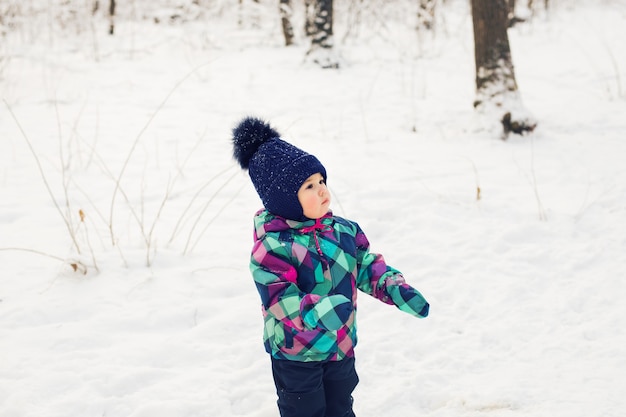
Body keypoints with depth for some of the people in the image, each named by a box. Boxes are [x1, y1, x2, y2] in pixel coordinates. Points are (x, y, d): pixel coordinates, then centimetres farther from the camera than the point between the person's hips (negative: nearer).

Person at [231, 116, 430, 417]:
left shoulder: (343, 230, -2)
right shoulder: (271, 248, -22)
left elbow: (367, 266, 7)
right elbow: (282, 301, -28)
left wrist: (397, 290, -9)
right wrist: (318, 312, -45)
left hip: (341, 348, 6)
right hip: (296, 357, -6)